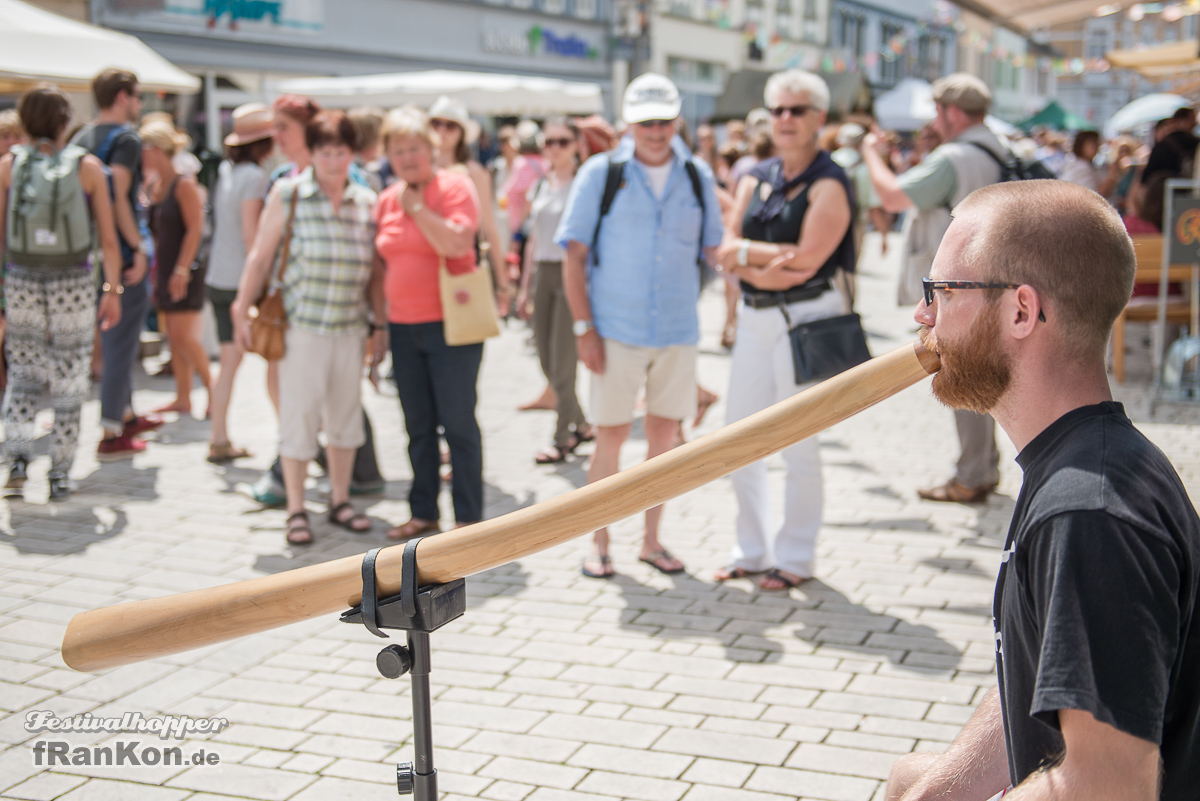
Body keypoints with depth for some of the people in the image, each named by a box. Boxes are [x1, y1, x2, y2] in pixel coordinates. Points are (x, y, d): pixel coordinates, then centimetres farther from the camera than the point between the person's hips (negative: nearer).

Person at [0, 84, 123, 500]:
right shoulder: (88, 167, -3)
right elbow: (108, 239, -4)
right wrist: (112, 290, 3)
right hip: (73, 283, -2)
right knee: (69, 381, 8)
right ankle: (60, 474, 11)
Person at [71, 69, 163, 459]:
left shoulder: (81, 138, 13)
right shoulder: (125, 139, -12)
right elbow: (118, 197, -22)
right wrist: (139, 247, -20)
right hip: (123, 251, -8)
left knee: (113, 337, 20)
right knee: (122, 342, -3)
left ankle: (126, 415, 32)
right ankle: (111, 435, -1)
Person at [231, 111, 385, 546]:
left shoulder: (367, 201, 6)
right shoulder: (288, 193, -3)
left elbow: (374, 269, 11)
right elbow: (260, 255, 1)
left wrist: (379, 323, 9)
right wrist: (242, 310, -1)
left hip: (350, 327, 4)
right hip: (300, 325, -3)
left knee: (345, 416, 11)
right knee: (298, 416, 0)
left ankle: (339, 501, 26)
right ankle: (296, 511, 11)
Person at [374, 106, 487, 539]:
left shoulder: (455, 186, -6)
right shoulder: (387, 199, 11)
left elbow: (456, 244, -22)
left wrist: (417, 207, -15)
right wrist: (381, 325, 16)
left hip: (449, 324, -6)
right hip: (403, 326, 6)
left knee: (458, 424, -2)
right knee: (418, 426, 12)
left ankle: (469, 517, 6)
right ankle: (424, 512, 22)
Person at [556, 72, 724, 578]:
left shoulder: (697, 177, 6)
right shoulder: (600, 173, -2)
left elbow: (714, 249, 11)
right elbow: (574, 256, -3)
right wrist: (583, 327, -10)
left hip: (678, 331, 3)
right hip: (616, 329, -3)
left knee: (664, 435, 10)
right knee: (611, 437, 2)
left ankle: (651, 540, 23)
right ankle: (599, 544, 15)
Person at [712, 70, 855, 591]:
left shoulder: (828, 185, -8)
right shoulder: (756, 178, 12)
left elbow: (807, 258, -18)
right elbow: (727, 250, 3)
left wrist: (747, 250, -7)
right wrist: (763, 268, -15)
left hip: (805, 318, -7)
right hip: (754, 316, 7)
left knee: (798, 444, 1)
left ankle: (796, 558, 14)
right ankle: (752, 551, 24)